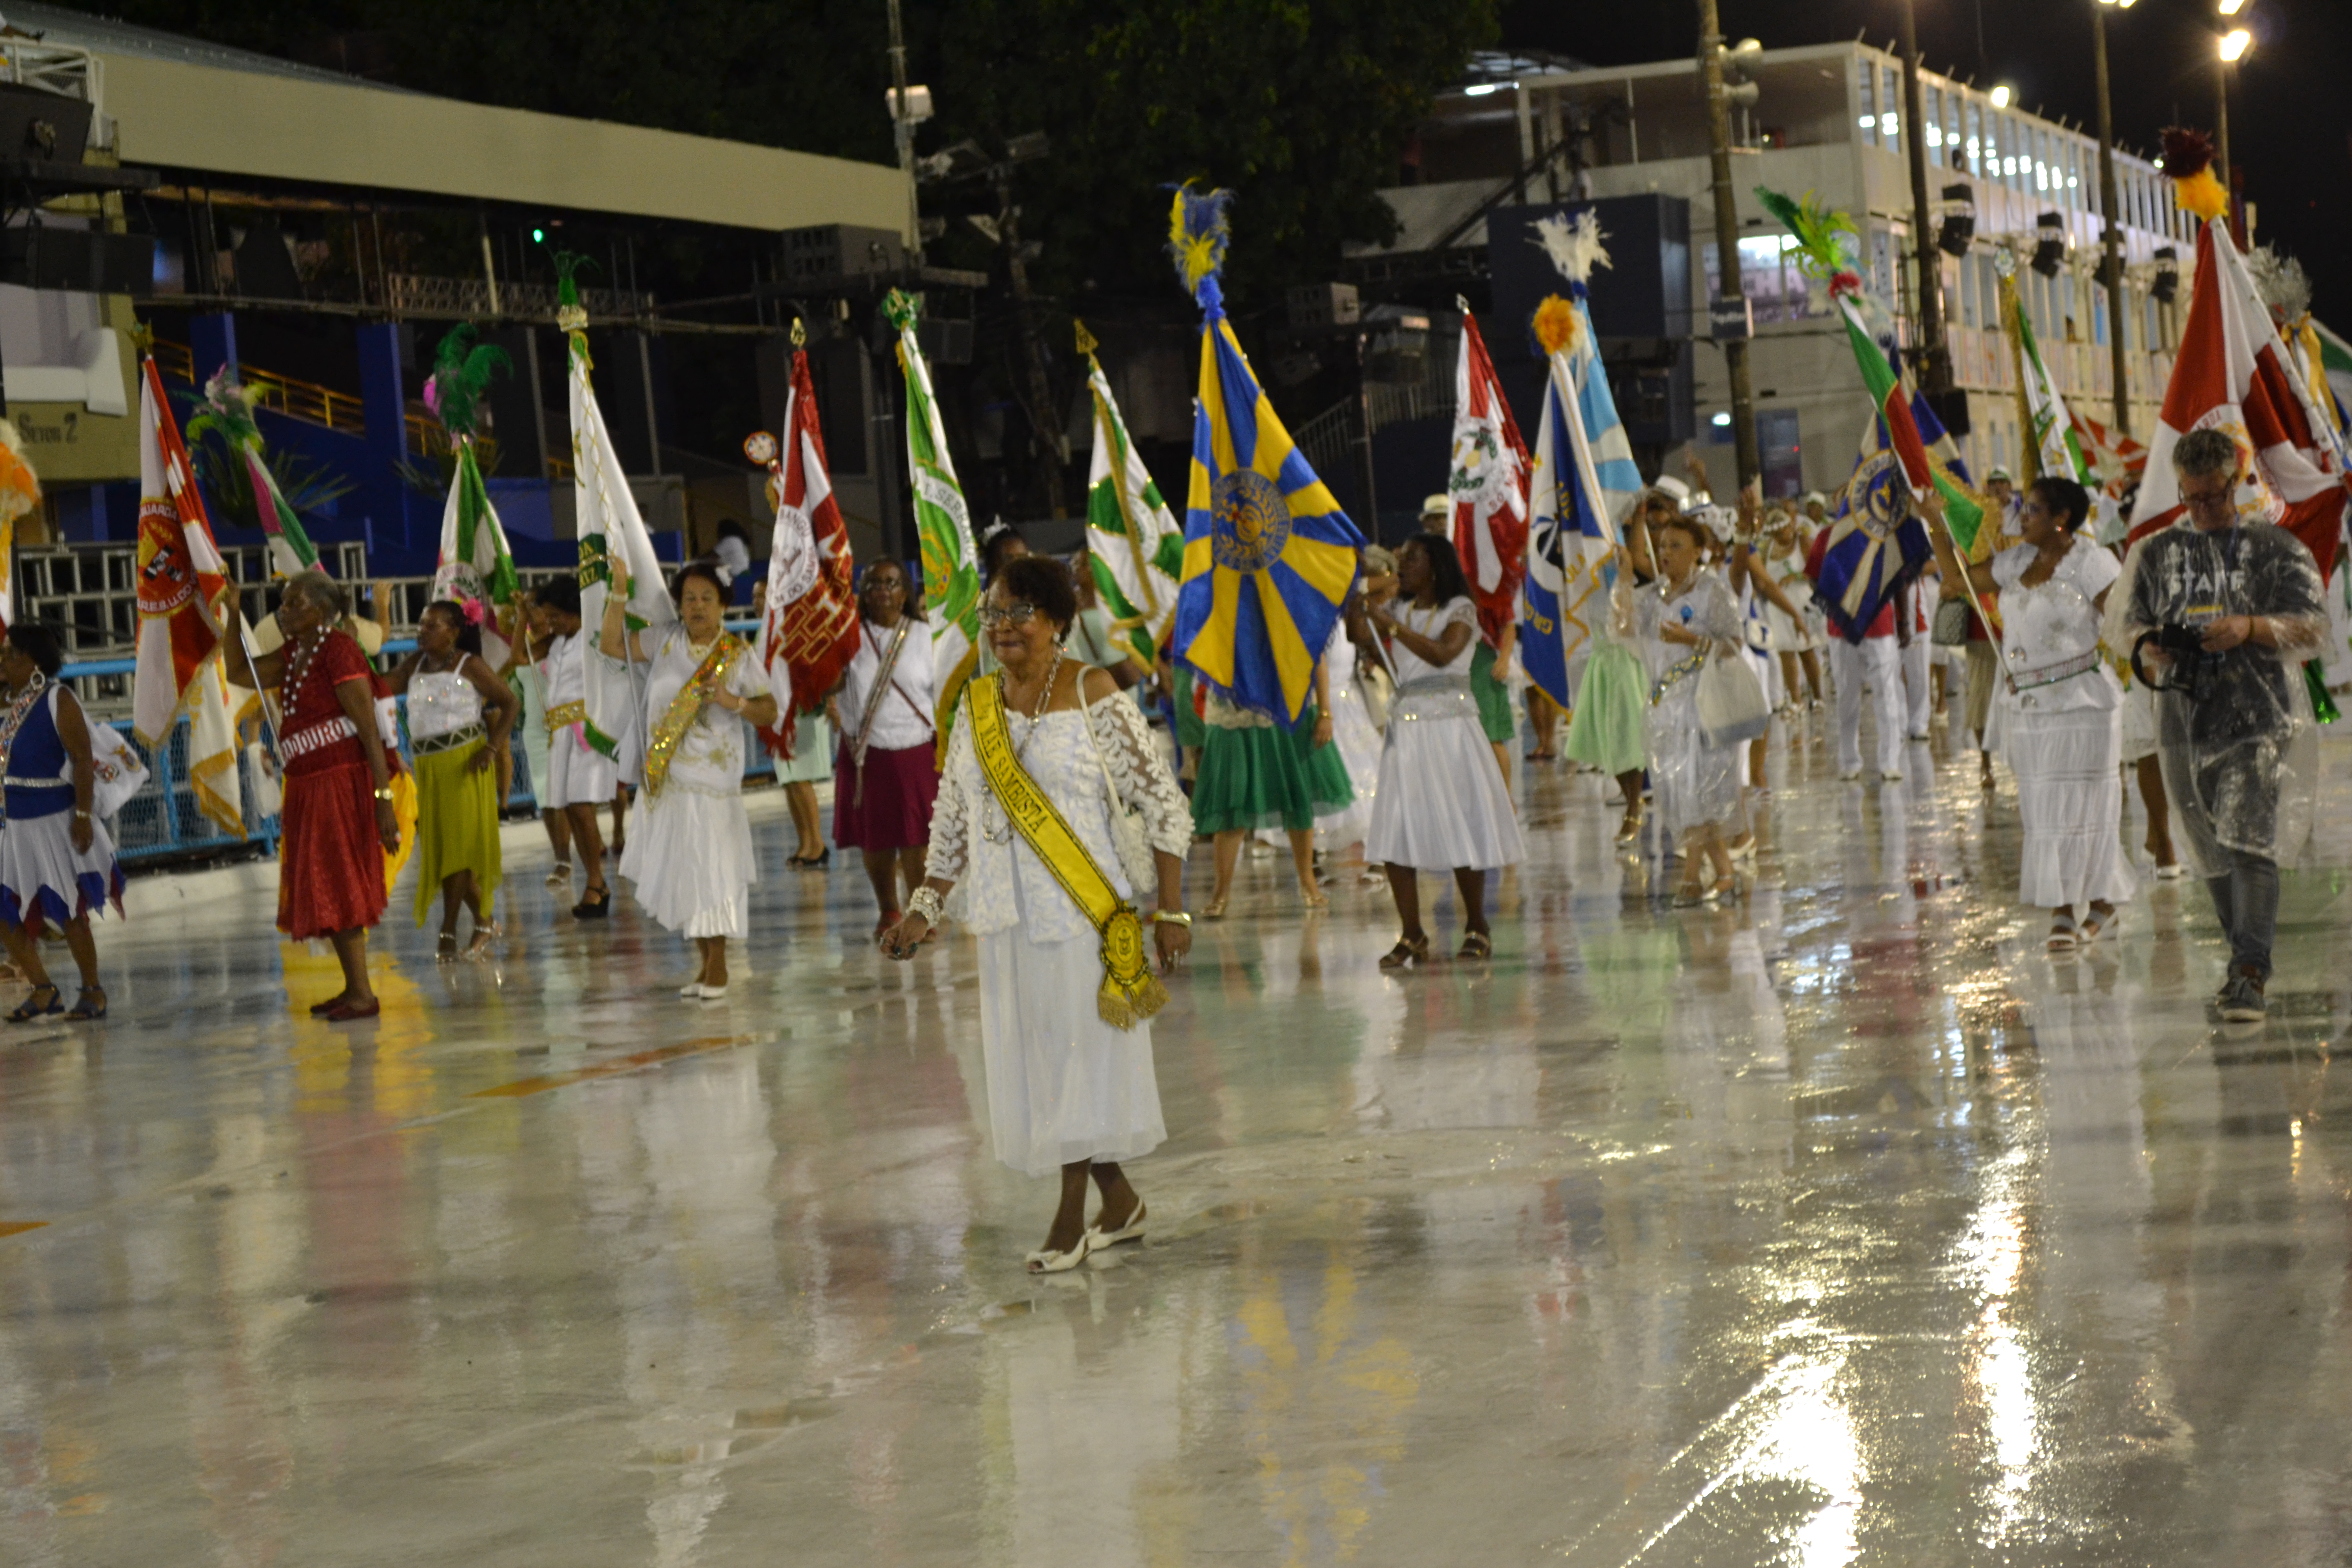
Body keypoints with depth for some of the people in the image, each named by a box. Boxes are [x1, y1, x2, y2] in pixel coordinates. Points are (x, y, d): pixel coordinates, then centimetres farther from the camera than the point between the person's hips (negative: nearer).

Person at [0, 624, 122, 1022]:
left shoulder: (58, 700, -11)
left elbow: (83, 760, -16)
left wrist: (83, 815, -22)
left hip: (54, 822, -8)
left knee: (67, 912, -2)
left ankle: (93, 992, 12)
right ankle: (43, 991, 15)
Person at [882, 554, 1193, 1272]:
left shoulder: (1092, 695, -8)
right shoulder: (976, 705, 9)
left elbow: (1163, 804, -8)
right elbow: (953, 821, 15)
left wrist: (1172, 910, -12)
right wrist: (925, 909, 7)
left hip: (1084, 911, -6)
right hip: (1008, 916, 6)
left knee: (1080, 1050, -1)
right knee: (1032, 1059, 8)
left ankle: (1071, 1220, 10)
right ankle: (1120, 1200, 23)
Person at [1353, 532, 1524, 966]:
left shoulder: (1460, 609, -3)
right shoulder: (1399, 608, 14)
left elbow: (1442, 653, -19)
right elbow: (1358, 634, 1)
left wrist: (1393, 626, -20)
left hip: (1449, 723, -5)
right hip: (1406, 725, 5)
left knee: (1460, 825, 0)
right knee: (1395, 832, -4)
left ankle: (1477, 929, 13)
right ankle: (1412, 936, 0)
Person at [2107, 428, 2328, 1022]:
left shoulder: (2277, 549, 3)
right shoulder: (2155, 553, 13)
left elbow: (2314, 630, -2)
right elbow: (2120, 620, 10)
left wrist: (2249, 628, -20)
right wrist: (2145, 645, -13)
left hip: (2259, 718, -4)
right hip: (2183, 720, 4)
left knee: (2250, 844, -17)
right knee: (2211, 855, 10)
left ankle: (2249, 975, -20)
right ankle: (2248, 958, 26)